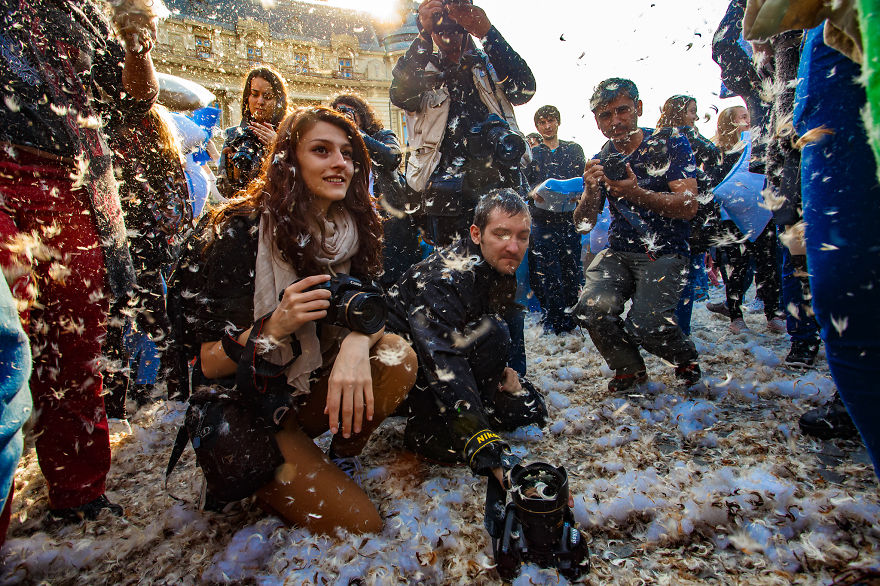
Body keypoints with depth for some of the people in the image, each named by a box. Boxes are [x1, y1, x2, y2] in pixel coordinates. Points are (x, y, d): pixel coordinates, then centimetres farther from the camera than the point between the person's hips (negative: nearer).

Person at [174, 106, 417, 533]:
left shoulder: (353, 227, -3)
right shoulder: (238, 231, -18)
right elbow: (204, 366, -15)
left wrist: (357, 341, -33)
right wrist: (273, 329, -35)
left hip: (313, 384, 5)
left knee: (398, 360, -23)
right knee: (357, 525, -16)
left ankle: (342, 458, 2)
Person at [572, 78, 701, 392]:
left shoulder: (670, 145, -1)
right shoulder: (600, 161, 9)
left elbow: (688, 207, -12)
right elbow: (584, 224, 3)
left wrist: (637, 194, -29)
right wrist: (591, 192, -19)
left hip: (665, 253, -3)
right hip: (618, 252, 3)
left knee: (644, 323, -26)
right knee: (592, 308, -24)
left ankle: (685, 358, 13)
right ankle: (629, 369, 6)